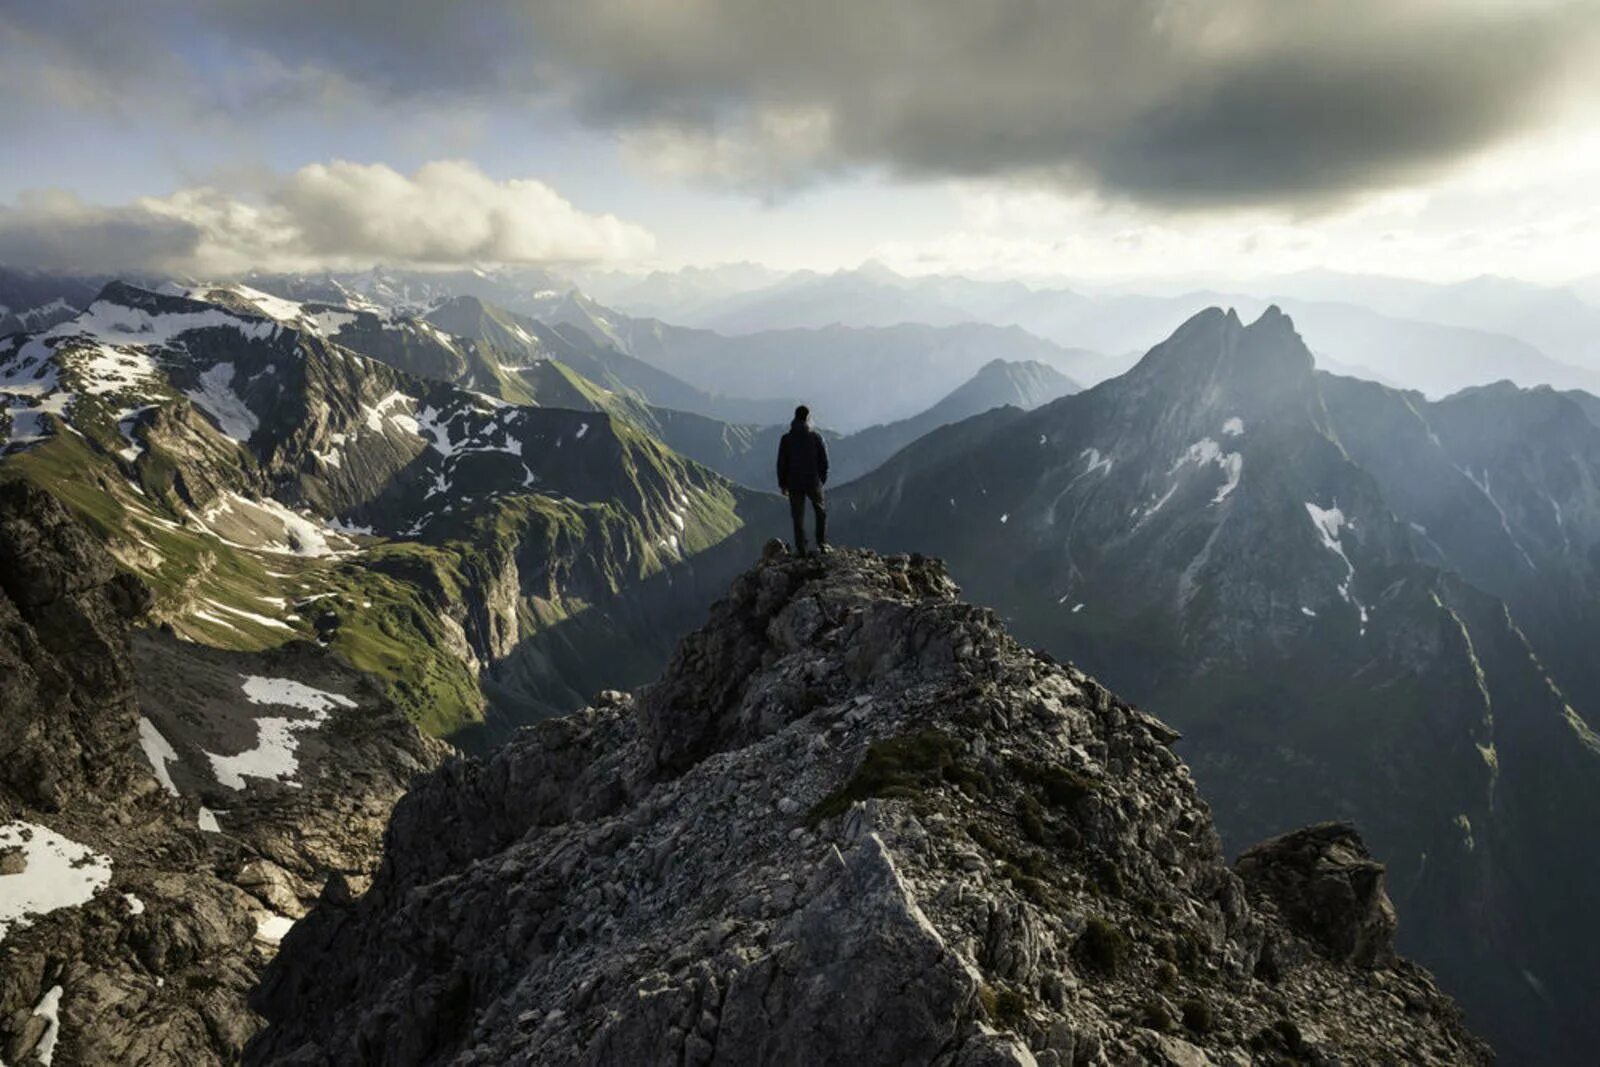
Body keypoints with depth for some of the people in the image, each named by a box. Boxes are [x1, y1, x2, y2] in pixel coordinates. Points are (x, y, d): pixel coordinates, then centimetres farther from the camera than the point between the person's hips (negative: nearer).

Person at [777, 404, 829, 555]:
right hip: (813, 482, 0)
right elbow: (824, 461, -2)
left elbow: (781, 464, -2)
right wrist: (822, 480, 11)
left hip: (794, 484, 1)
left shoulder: (786, 439, -5)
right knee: (821, 512, 17)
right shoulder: (816, 437, -6)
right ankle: (822, 544, 11)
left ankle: (801, 549, 7)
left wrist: (782, 484, 8)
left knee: (798, 517, 7)